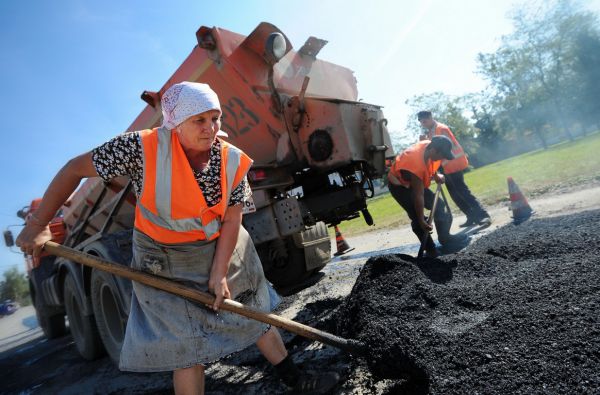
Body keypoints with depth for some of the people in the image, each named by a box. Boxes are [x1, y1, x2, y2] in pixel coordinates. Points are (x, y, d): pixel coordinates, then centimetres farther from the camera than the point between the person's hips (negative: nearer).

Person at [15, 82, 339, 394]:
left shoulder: (234, 162, -16)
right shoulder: (143, 148, -24)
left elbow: (231, 220, -12)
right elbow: (76, 169, -14)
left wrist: (219, 273, -15)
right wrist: (38, 224, -13)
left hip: (223, 251, 4)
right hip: (166, 263, -3)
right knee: (187, 346, 0)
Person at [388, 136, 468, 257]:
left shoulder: (429, 145, -18)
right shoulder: (417, 162, -39)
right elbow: (418, 196, -35)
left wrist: (436, 175, -6)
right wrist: (421, 221, -31)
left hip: (415, 181, 9)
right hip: (399, 185, -8)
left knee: (439, 207, 6)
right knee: (417, 218, -18)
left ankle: (445, 239, 20)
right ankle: (431, 250, -9)